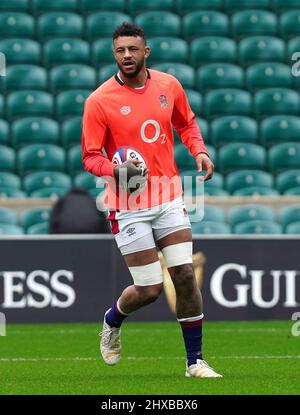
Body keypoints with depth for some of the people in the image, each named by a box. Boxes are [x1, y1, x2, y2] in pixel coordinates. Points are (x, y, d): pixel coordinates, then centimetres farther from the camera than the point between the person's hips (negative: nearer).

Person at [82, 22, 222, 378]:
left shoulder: (169, 85, 1)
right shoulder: (99, 101, -11)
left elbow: (186, 123, 19)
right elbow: (90, 157, -8)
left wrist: (199, 151, 0)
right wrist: (117, 170, -27)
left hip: (169, 198, 4)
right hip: (129, 207, -4)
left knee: (185, 276, -4)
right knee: (149, 290, -4)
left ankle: (195, 361, 8)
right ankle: (112, 321, 31)